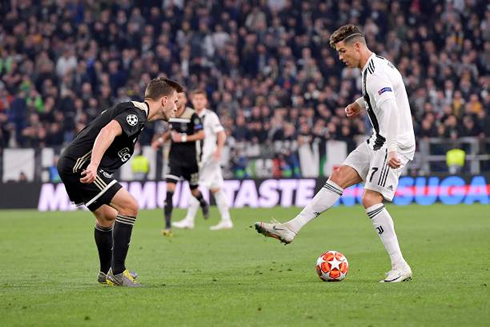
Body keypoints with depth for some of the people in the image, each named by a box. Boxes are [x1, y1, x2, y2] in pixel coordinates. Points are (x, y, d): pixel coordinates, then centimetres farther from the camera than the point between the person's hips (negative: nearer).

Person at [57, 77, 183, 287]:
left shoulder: (135, 113, 20)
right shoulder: (136, 113, -12)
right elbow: (108, 132, -29)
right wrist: (93, 165, -41)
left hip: (70, 165, 11)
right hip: (81, 165, -11)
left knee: (108, 216, 25)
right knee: (129, 206, -14)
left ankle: (106, 273, 41)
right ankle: (117, 273, -11)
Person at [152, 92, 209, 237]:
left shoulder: (192, 115, -13)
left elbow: (201, 134, -14)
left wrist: (183, 138, -19)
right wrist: (161, 140, 9)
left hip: (190, 159, -3)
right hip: (175, 158, 3)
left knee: (194, 191, 14)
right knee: (169, 188, -14)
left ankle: (203, 203, 53)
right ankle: (168, 226, -16)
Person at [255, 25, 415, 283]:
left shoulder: (375, 74, -19)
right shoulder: (376, 66, 14)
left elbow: (390, 109, -33)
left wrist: (391, 150, -40)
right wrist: (361, 104, 26)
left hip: (395, 144, -10)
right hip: (378, 142, 10)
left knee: (370, 198, -17)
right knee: (339, 177, 6)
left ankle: (400, 267, -15)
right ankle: (292, 228, 7)